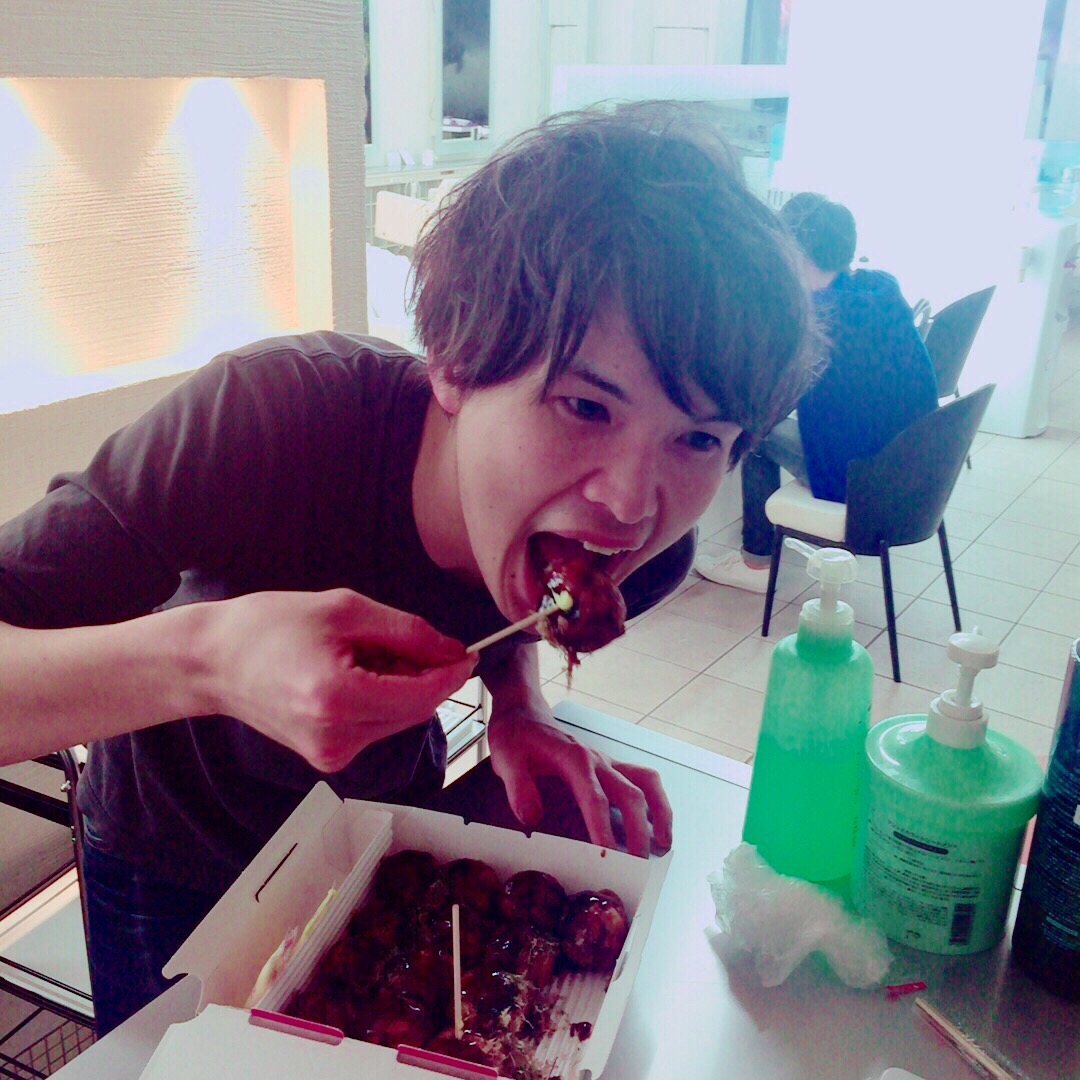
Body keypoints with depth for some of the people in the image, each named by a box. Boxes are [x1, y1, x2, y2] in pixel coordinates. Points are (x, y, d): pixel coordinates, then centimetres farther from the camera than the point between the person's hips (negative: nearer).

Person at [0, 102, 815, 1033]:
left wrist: (520, 713, -22)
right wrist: (203, 657, -55)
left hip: (394, 820, 3)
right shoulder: (269, 419, -41)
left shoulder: (648, 555, -26)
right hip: (176, 868, -2)